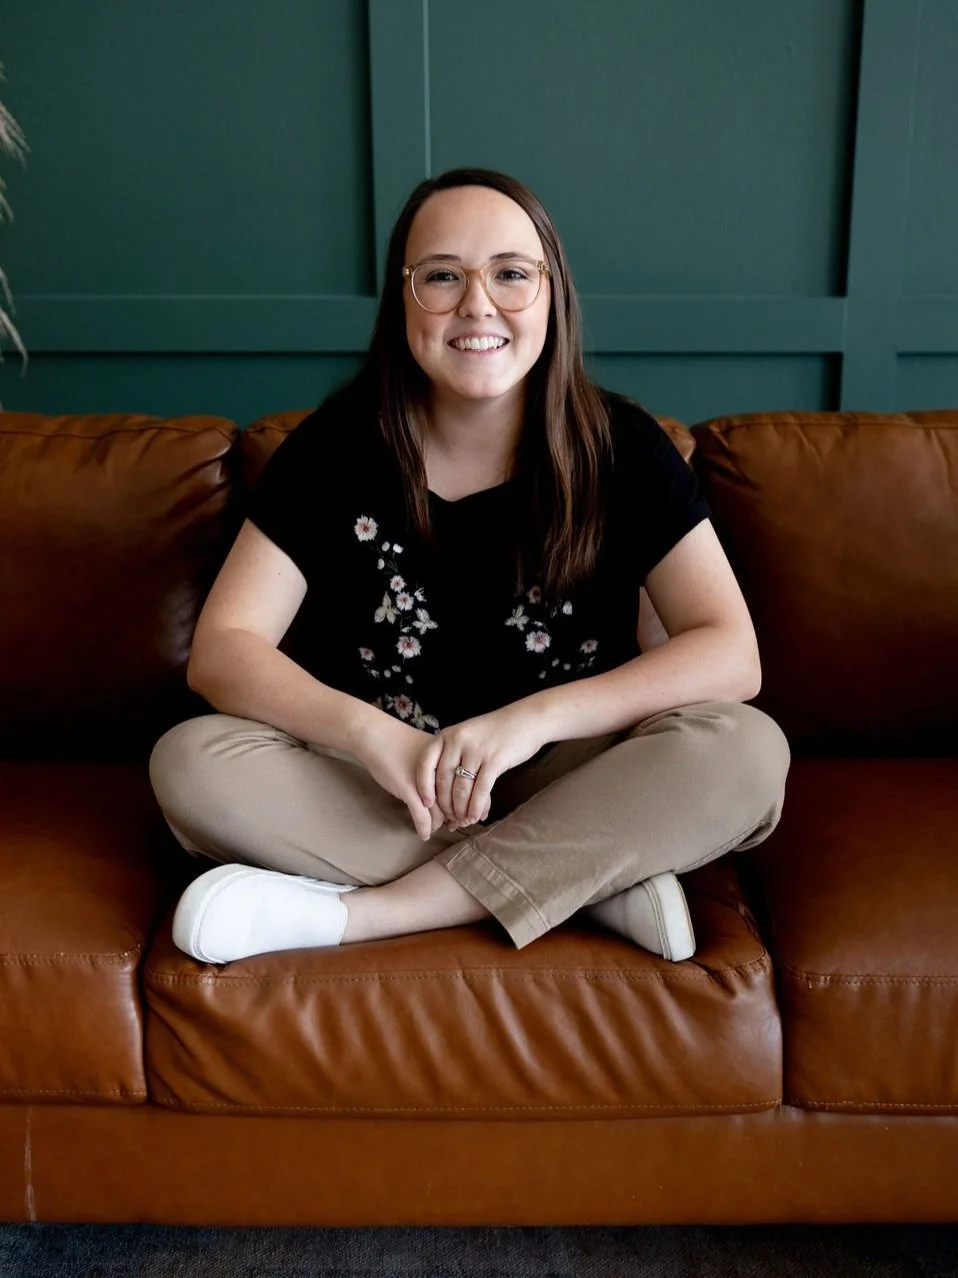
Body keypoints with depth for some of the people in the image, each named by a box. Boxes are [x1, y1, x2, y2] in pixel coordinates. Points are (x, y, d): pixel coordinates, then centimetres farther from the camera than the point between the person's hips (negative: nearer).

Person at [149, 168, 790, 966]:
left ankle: (354, 913, -25)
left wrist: (532, 718, -27)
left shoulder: (620, 445, -8)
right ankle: (597, 881, -21)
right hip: (377, 789, 1)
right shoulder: (338, 445, -7)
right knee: (190, 763, -25)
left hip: (566, 785, 0)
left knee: (750, 751, -28)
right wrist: (371, 734, -29)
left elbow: (731, 653, -15)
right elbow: (222, 649, -11)